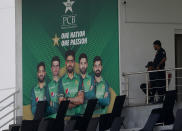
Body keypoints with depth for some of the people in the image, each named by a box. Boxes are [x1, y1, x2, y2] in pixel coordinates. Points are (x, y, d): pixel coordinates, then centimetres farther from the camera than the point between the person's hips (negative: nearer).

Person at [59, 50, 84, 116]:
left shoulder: (79, 78, 9)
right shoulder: (62, 80, 7)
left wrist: (67, 99, -2)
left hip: (78, 113, 0)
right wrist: (76, 101, -4)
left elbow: (81, 99, 0)